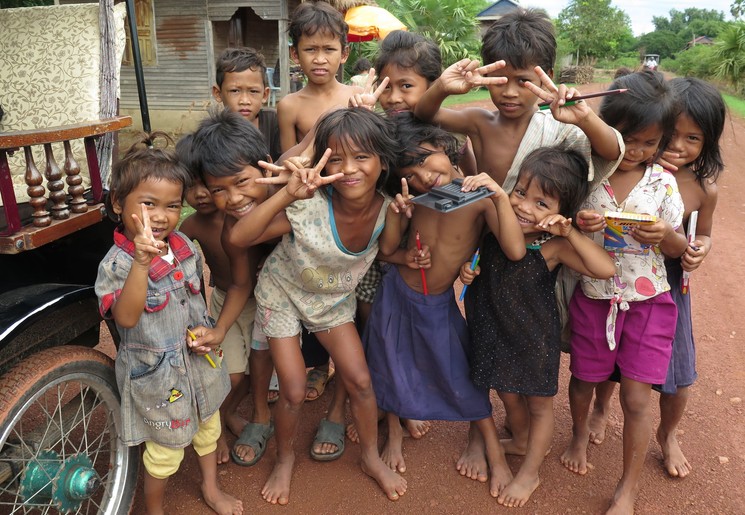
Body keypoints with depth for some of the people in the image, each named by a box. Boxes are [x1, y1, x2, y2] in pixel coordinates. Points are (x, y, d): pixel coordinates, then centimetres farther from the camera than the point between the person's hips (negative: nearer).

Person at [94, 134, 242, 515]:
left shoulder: (182, 243, -6)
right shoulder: (116, 263, -25)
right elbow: (126, 317, -41)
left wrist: (201, 328, -5)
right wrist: (141, 262, -52)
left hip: (198, 359, 6)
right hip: (156, 373, -6)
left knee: (208, 427, 26)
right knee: (166, 449, 14)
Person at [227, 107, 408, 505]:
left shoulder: (387, 209, -21)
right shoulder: (309, 207, -35)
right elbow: (238, 238, -42)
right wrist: (287, 194, -52)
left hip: (335, 299, 4)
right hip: (282, 294, -3)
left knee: (360, 381, 3)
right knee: (293, 392, -2)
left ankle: (372, 457, 30)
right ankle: (285, 459, 30)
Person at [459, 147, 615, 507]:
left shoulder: (554, 246, -24)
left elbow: (606, 269, -35)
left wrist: (570, 233, -39)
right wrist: (466, 267, -13)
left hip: (535, 337, -4)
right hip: (495, 329, 5)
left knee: (539, 404, 17)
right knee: (508, 394, 26)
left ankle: (529, 473, 40)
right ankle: (522, 441, 56)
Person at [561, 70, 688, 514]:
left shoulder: (663, 182, -4)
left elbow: (679, 248, 1)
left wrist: (666, 236, -22)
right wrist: (577, 225, -24)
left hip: (648, 302, 0)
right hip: (593, 298, 0)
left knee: (636, 398, 3)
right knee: (585, 378, 17)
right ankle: (581, 434, 51)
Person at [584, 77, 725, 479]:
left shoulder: (702, 190, -9)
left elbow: (703, 234, 7)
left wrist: (699, 251, -15)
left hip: (665, 287, 1)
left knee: (677, 378, 12)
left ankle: (667, 434, 45)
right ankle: (601, 408, 54)